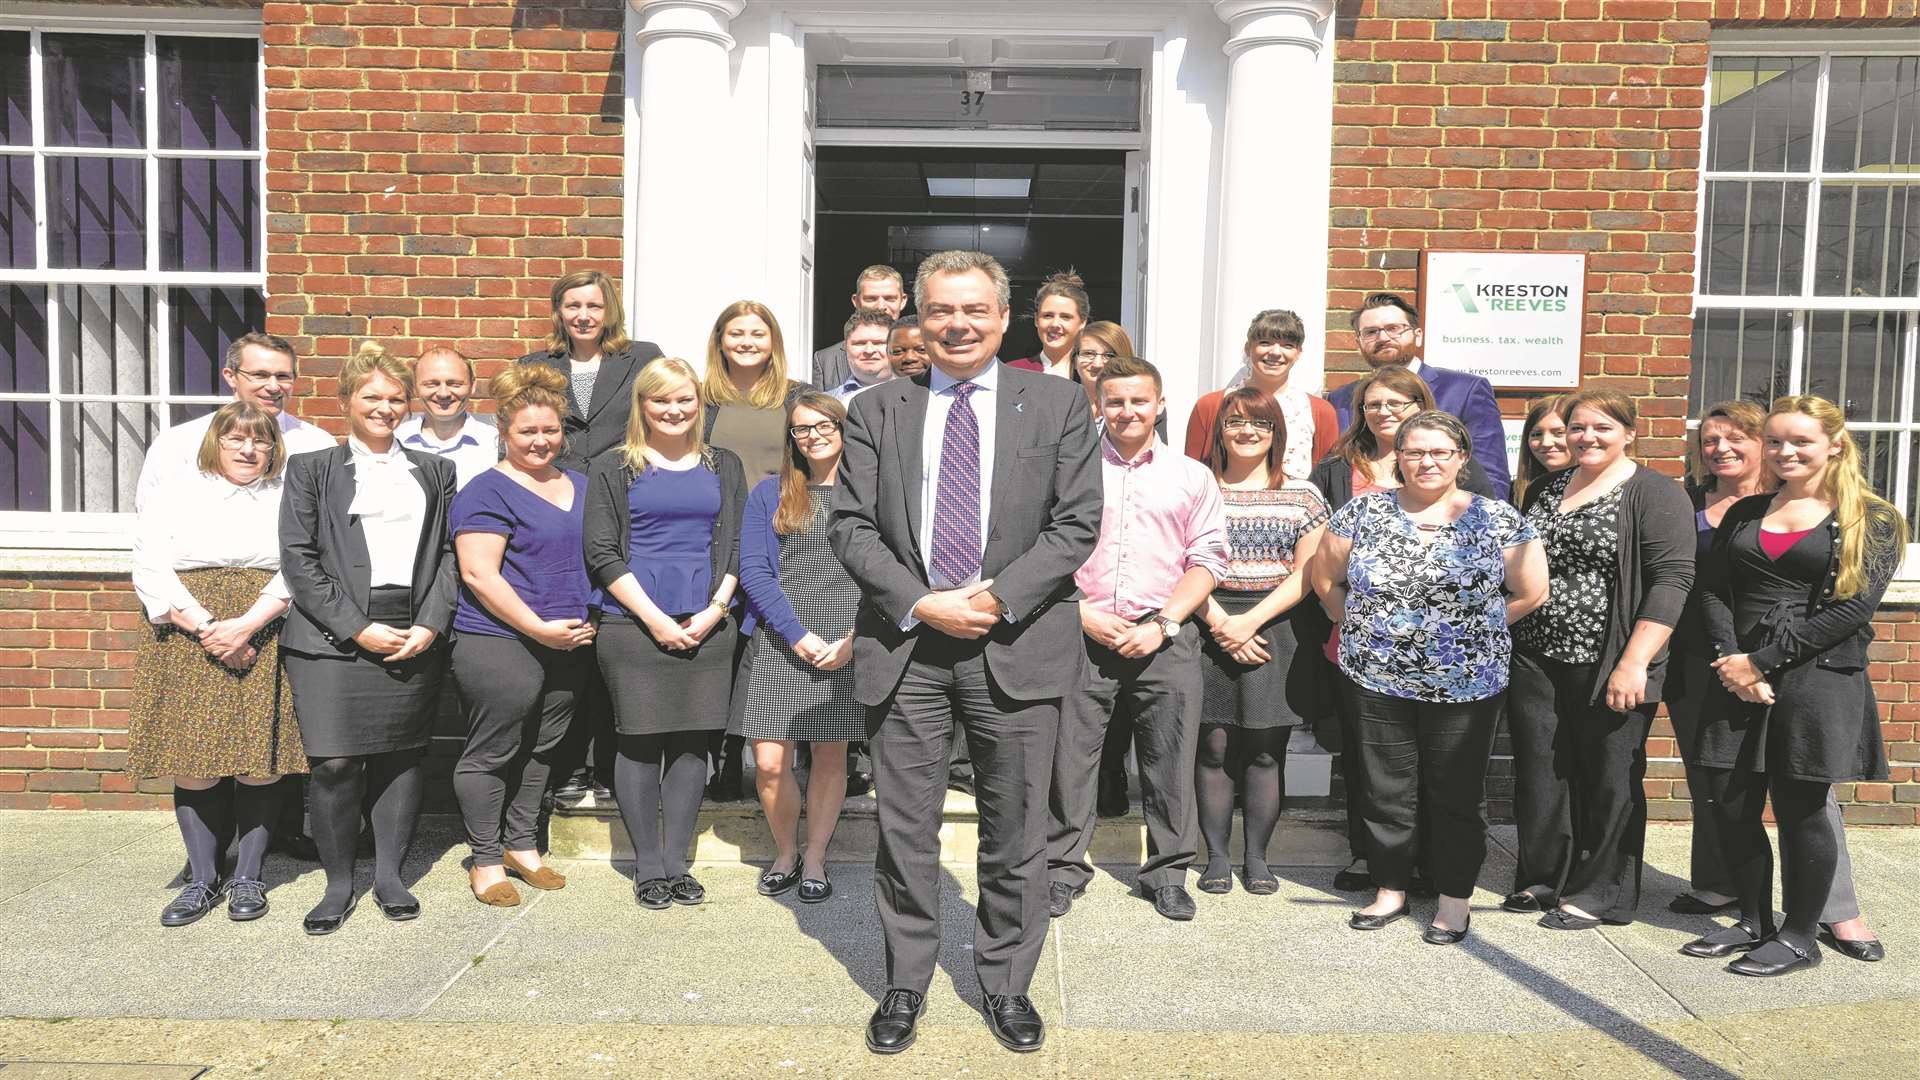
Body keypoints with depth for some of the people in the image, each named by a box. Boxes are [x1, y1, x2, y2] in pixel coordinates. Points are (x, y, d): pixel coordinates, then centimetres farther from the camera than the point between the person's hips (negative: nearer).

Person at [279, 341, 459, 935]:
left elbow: (447, 553, 9)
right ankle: (338, 884, 11)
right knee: (334, 763, -6)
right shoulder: (312, 469, 8)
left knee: (401, 756, 7)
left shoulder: (434, 471, 15)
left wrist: (432, 625, -6)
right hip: (333, 640, -2)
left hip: (415, 637, 2)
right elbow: (298, 560, -1)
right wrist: (358, 629, -10)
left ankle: (389, 875, 21)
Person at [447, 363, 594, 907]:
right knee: (492, 751, 1)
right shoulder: (487, 492, -8)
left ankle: (521, 845, 30)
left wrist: (589, 620, 10)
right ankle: (486, 861, 15)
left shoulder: (580, 485, 15)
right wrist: (540, 628, -17)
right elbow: (478, 574, -15)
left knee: (540, 749, 15)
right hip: (499, 645, -7)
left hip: (569, 645, 7)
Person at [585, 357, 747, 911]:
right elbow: (602, 553, -2)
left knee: (692, 741, 4)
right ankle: (648, 866, 11)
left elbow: (739, 546, 9)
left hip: (706, 628, 3)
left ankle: (676, 861, 14)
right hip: (634, 625, -2)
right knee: (640, 741, 0)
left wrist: (714, 609, -5)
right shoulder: (613, 468, 5)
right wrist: (654, 617, -9)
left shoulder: (724, 465, 13)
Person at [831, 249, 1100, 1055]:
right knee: (905, 830, 9)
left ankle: (1007, 984, 28)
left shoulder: (1056, 404, 4)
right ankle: (905, 985, 27)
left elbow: (1076, 523, -1)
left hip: (1016, 644, 0)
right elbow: (851, 528, 2)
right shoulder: (876, 412, 7)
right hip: (904, 644, 1)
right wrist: (922, 603, -12)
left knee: (1015, 834, 9)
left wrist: (998, 599, -12)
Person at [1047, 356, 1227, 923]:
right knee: (1070, 753, 2)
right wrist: (1085, 615, -7)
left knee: (1170, 758, 5)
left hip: (1165, 638, 1)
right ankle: (1063, 869, 16)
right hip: (1083, 635, 0)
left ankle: (1167, 873, 20)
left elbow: (1207, 560, 5)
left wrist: (1161, 625, -6)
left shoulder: (1192, 476, 10)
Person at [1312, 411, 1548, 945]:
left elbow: (1531, 592, 2)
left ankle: (1454, 900, 24)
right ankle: (1390, 890, 27)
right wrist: (1362, 627, 4)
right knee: (1386, 791, 11)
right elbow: (1326, 578, 9)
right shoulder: (1363, 513, 0)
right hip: (1377, 682, 2)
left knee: (1458, 795, 8)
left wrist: (1473, 631, 2)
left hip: (1466, 687, -1)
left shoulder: (1499, 520, -3)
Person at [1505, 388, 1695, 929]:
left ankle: (1600, 894, 19)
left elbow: (1671, 579, -14)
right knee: (1539, 773, 10)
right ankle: (1542, 878, 24)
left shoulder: (1654, 494, -6)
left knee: (1608, 778, 5)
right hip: (1535, 662, 6)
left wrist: (1634, 663, -20)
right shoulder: (1544, 490, 14)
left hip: (1609, 669, -5)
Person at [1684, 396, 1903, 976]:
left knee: (1800, 809, 3)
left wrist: (1761, 661, -14)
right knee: (1732, 807, 7)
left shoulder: (1873, 521, 0)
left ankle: (1799, 937, 20)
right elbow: (1713, 592, 7)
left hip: (1819, 681, -4)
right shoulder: (1745, 513, 14)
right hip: (1739, 678, 4)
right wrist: (1731, 660, -9)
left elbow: (1853, 609, -11)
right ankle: (1754, 922, 26)